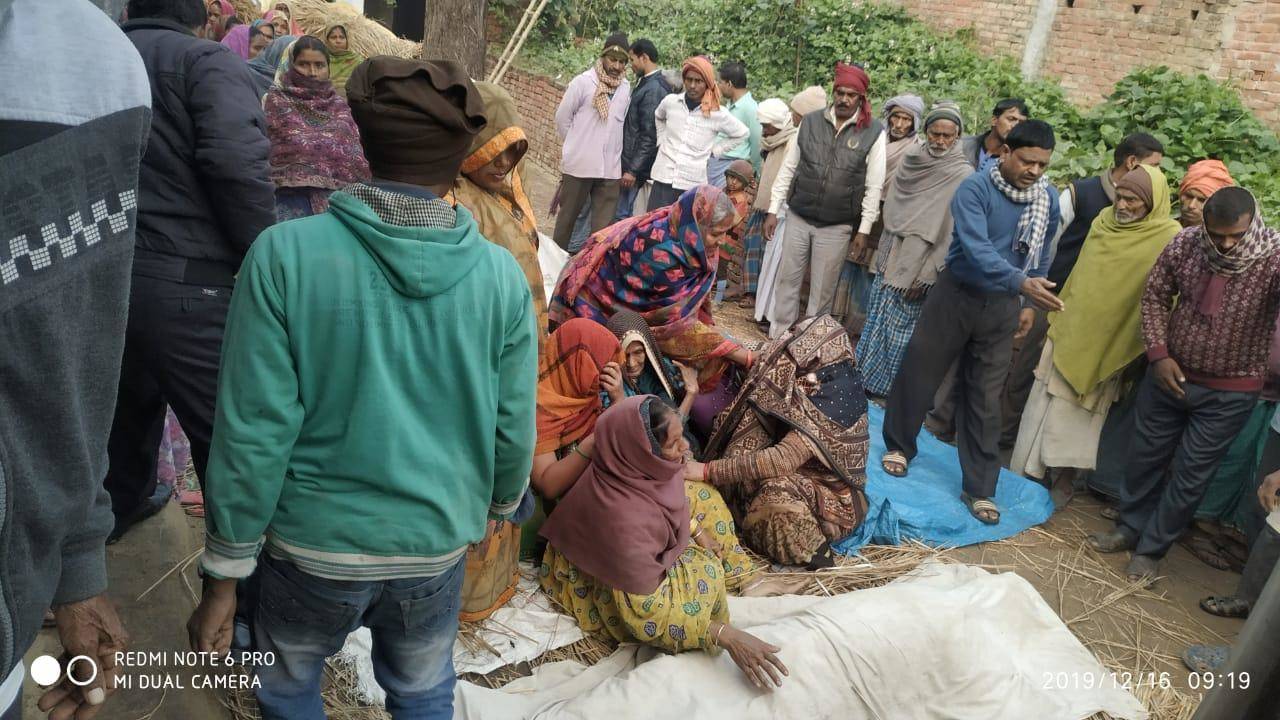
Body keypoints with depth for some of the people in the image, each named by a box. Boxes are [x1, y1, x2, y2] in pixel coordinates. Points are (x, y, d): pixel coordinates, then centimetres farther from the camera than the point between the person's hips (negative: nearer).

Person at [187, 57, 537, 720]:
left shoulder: (285, 254, -18)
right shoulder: (502, 276, -13)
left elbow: (254, 430, -17)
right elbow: (513, 431, -5)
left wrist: (224, 575, -4)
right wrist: (501, 503, 16)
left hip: (313, 544, -1)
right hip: (438, 543, 2)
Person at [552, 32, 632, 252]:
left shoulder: (626, 88, 3)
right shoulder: (583, 82, -7)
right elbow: (562, 118, 0)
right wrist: (576, 145, 8)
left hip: (610, 168, 3)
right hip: (579, 163, -3)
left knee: (604, 224, 1)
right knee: (568, 215, 11)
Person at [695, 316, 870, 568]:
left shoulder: (830, 402, -30)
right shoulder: (827, 384, -2)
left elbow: (784, 460, -38)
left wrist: (709, 471, -37)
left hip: (836, 498, -9)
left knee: (777, 493, -36)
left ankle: (814, 551, -10)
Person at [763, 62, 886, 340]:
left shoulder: (874, 132, -4)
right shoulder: (811, 122, 3)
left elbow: (874, 186, -3)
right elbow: (788, 168, 7)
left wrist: (864, 230, -5)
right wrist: (773, 210, 4)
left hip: (836, 226, -2)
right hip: (798, 218, 2)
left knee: (822, 290, 6)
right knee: (788, 280, 8)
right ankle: (777, 338, 20)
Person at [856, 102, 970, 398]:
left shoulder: (963, 175, -10)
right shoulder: (910, 162, 7)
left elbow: (954, 233, -13)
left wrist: (926, 276, -16)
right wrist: (879, 255, 13)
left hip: (918, 268, -5)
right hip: (890, 260, 5)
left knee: (901, 328, 3)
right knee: (876, 321, 12)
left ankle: (889, 386, 17)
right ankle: (866, 376, 26)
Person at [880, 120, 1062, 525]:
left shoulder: (1049, 200, -1)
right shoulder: (974, 189, -19)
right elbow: (977, 249, -32)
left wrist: (1028, 302, 14)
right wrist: (1022, 283, -44)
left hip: (1001, 307, 3)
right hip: (957, 295, -3)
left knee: (985, 399, 7)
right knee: (919, 375, 8)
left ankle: (980, 488, 15)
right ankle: (899, 445, 33)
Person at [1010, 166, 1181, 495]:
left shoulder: (1170, 238, -13)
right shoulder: (1105, 220, 2)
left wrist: (1149, 348, -12)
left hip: (1106, 346, -4)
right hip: (1069, 332, 4)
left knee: (1080, 417, 4)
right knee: (1045, 405, 9)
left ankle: (1065, 479, 18)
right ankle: (1028, 471, 21)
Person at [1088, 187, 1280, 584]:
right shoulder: (1185, 244, -11)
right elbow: (1155, 296, 2)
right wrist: (1158, 355, -8)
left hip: (1228, 393, -3)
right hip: (1169, 373, 3)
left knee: (1190, 475, 7)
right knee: (1145, 455, 17)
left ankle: (1151, 549, 26)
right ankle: (1130, 528, 39)